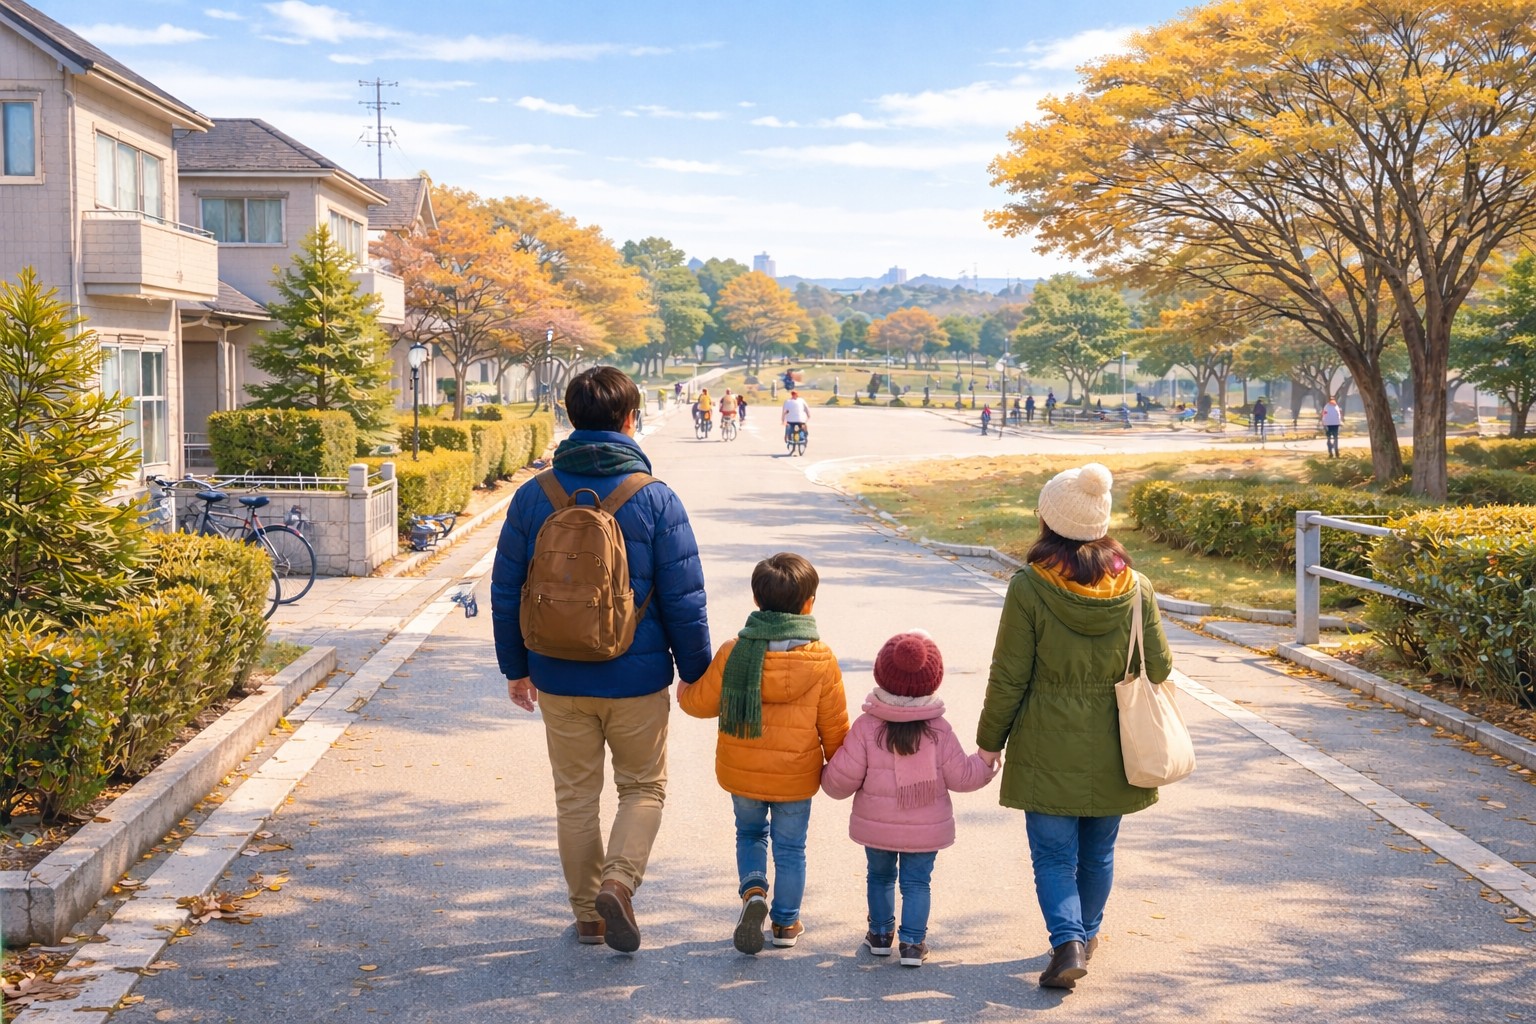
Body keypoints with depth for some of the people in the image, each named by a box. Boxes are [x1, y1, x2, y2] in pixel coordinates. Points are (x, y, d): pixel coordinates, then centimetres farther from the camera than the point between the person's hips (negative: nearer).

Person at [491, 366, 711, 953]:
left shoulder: (532, 497, -3)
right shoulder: (655, 499, -10)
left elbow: (506, 593, 3)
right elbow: (684, 601, -9)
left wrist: (515, 667, 15)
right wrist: (696, 672, 4)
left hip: (558, 682, 2)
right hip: (637, 680, -2)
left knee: (575, 798, 16)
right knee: (643, 787, 16)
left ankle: (588, 915, 24)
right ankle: (618, 881, -5)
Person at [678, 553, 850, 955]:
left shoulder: (733, 652, -13)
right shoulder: (823, 661, -12)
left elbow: (702, 702, -2)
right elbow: (834, 726, -5)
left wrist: (683, 692, 21)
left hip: (741, 773, 1)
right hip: (796, 777, -1)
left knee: (750, 834, 24)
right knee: (790, 847, 16)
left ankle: (752, 890, 0)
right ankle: (786, 923, 23)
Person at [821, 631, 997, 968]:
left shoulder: (866, 726, -14)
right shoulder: (939, 731, -12)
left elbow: (842, 779, -13)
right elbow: (960, 777, -6)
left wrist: (827, 776, 10)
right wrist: (985, 762, 13)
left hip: (876, 826, 1)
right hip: (926, 830, -1)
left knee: (880, 876, 20)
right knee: (917, 882, 10)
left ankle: (880, 933, 30)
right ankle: (912, 942, 7)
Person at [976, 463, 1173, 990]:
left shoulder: (1028, 587, -15)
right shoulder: (1134, 586, -5)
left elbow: (1008, 677, -11)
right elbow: (1160, 667, 1)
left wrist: (990, 740, 2)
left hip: (1047, 750, -3)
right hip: (1112, 750, 4)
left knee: (1054, 855, 7)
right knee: (1098, 853, 19)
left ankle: (1068, 942, -8)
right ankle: (1086, 934, 34)